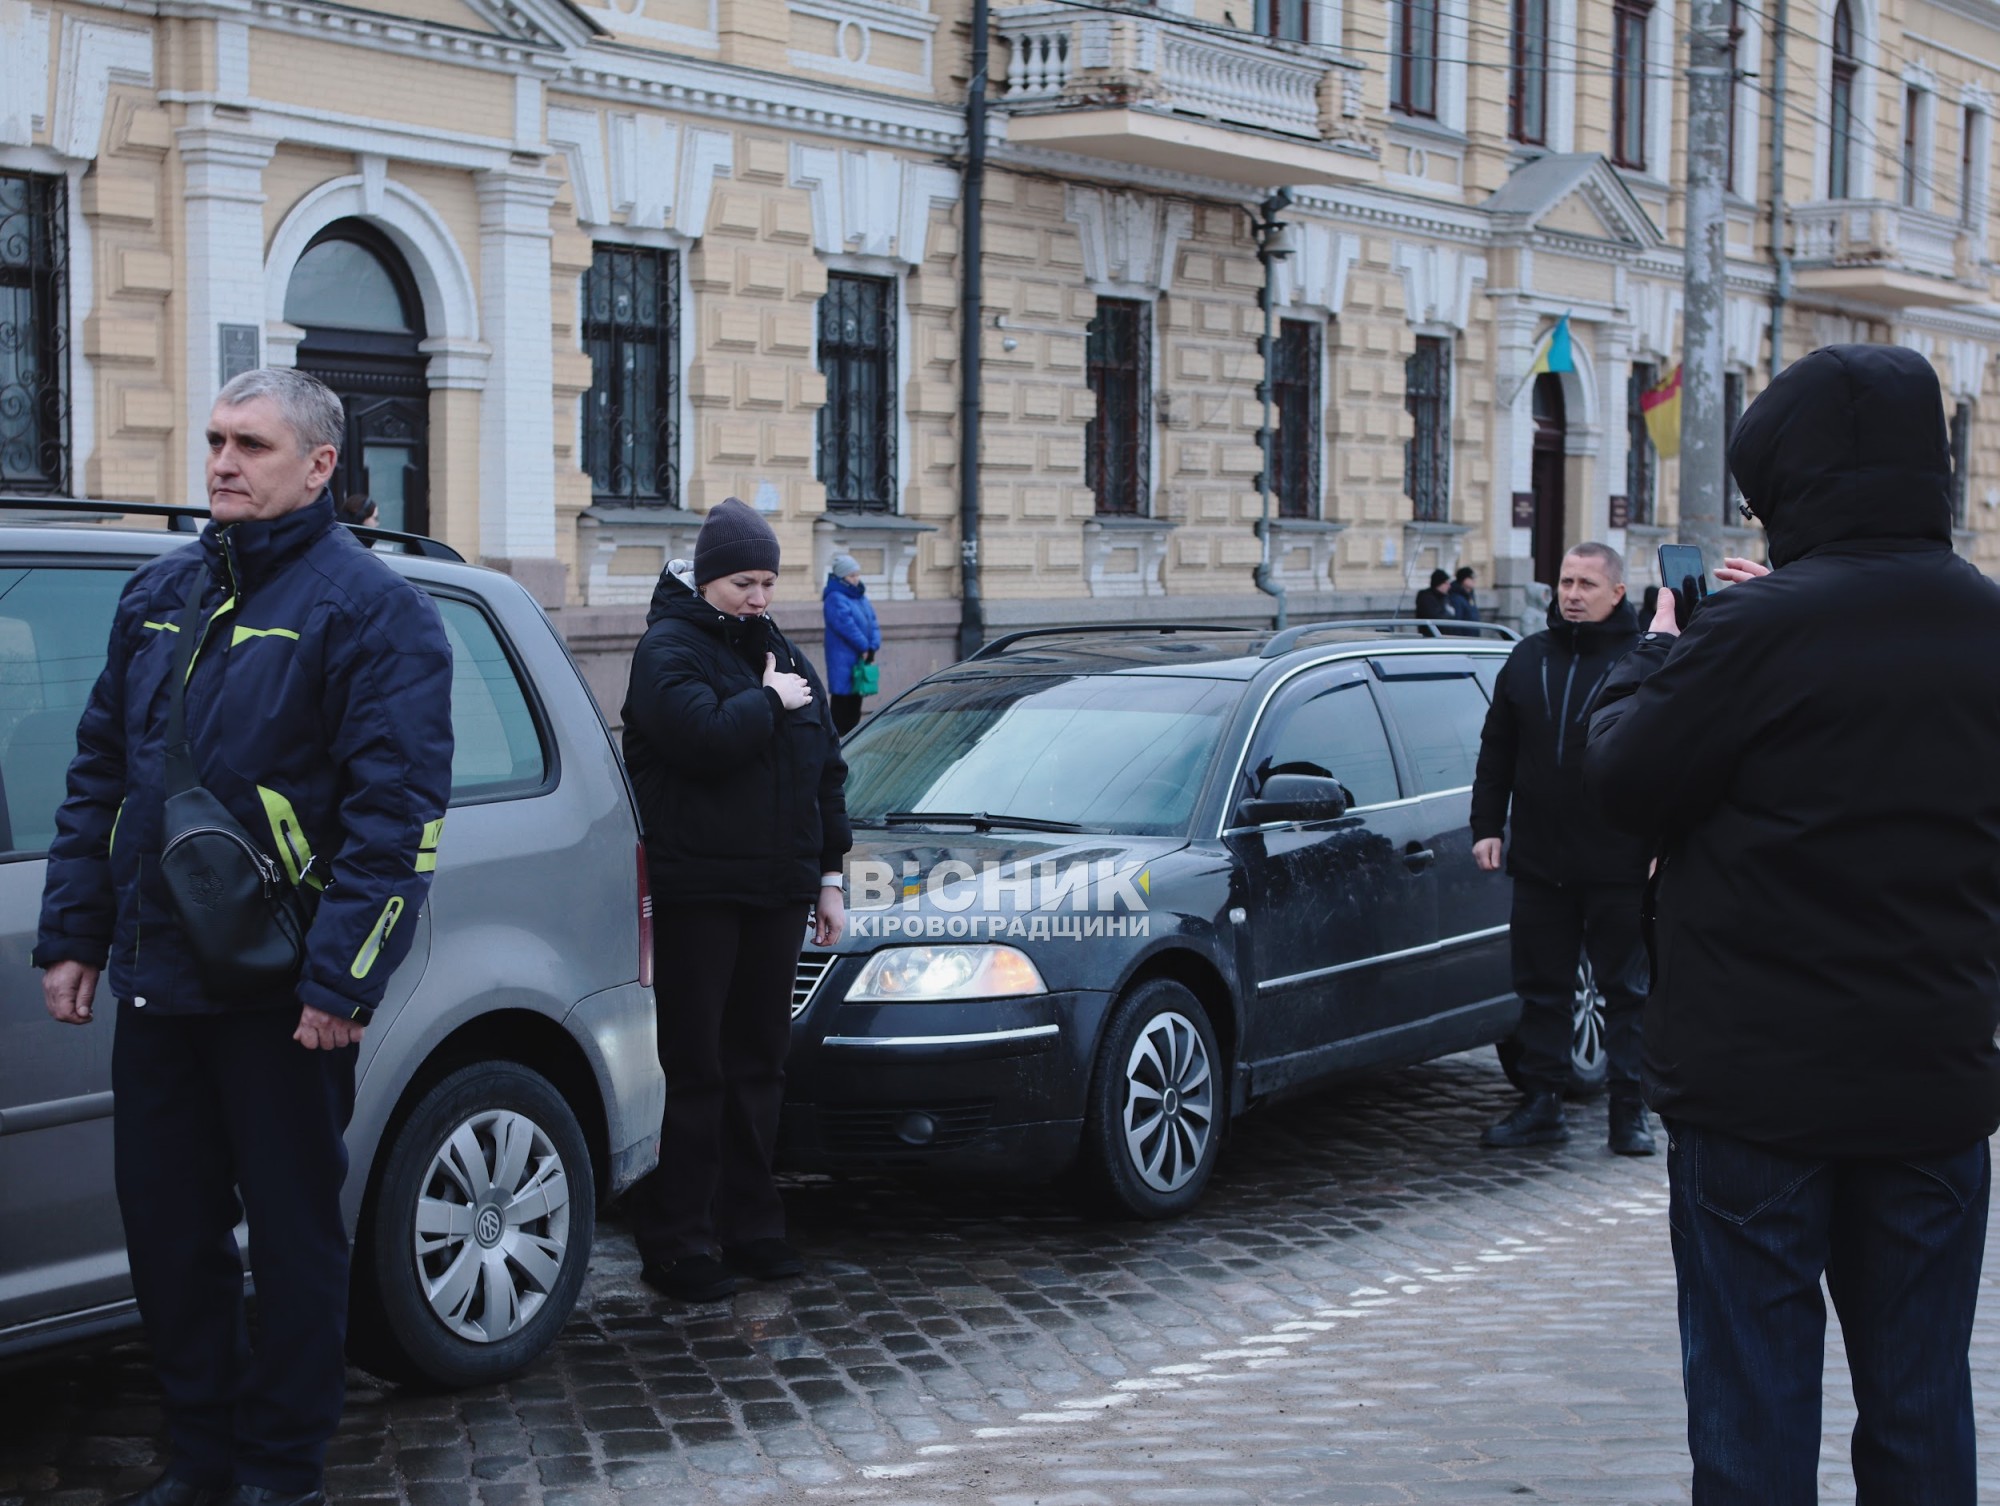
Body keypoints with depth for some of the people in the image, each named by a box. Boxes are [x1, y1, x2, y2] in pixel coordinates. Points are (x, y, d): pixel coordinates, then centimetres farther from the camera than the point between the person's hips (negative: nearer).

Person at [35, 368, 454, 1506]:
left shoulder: (370, 607, -7)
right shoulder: (161, 595, 13)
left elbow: (400, 806, -14)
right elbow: (100, 774, 18)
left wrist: (342, 978, -19)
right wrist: (74, 933, 10)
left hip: (281, 992, -6)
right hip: (155, 984, 6)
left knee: (294, 1232, 5)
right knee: (166, 1225, 12)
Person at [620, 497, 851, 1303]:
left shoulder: (780, 653, 17)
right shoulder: (671, 648, -5)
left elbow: (827, 771, 21)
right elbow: (704, 736, -25)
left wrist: (827, 876, 17)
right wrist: (770, 700, -10)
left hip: (776, 891, 7)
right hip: (694, 894, -7)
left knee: (758, 1063, 11)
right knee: (691, 1069, -5)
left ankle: (749, 1225, 20)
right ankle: (673, 1241, 1)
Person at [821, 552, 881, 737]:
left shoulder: (860, 597, 15)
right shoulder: (835, 598, -12)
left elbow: (872, 622, 10)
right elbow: (846, 625, -21)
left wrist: (872, 647, -5)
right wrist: (864, 647, -14)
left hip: (859, 659, 8)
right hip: (843, 660, -8)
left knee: (855, 701, 12)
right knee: (843, 701, -7)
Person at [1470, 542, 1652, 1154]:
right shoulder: (1529, 658, 11)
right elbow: (1496, 751, 16)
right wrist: (1486, 825, 10)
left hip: (1618, 868, -4)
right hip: (1539, 862, 4)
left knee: (1626, 990, 5)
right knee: (1542, 988, 10)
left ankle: (1629, 1109, 13)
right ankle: (1542, 1104, 18)